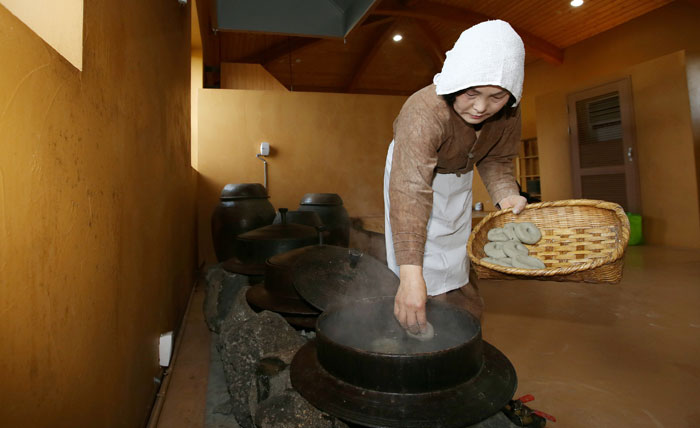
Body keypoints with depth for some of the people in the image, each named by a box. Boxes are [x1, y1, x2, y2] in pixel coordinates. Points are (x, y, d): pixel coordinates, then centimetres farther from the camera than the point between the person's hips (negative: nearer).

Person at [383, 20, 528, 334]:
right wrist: (411, 274, -54)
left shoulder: (507, 111, -20)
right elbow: (411, 192, -49)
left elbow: (496, 159, -2)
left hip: (458, 179, 6)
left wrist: (506, 194, -25)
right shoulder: (424, 113, -41)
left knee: (457, 272, 14)